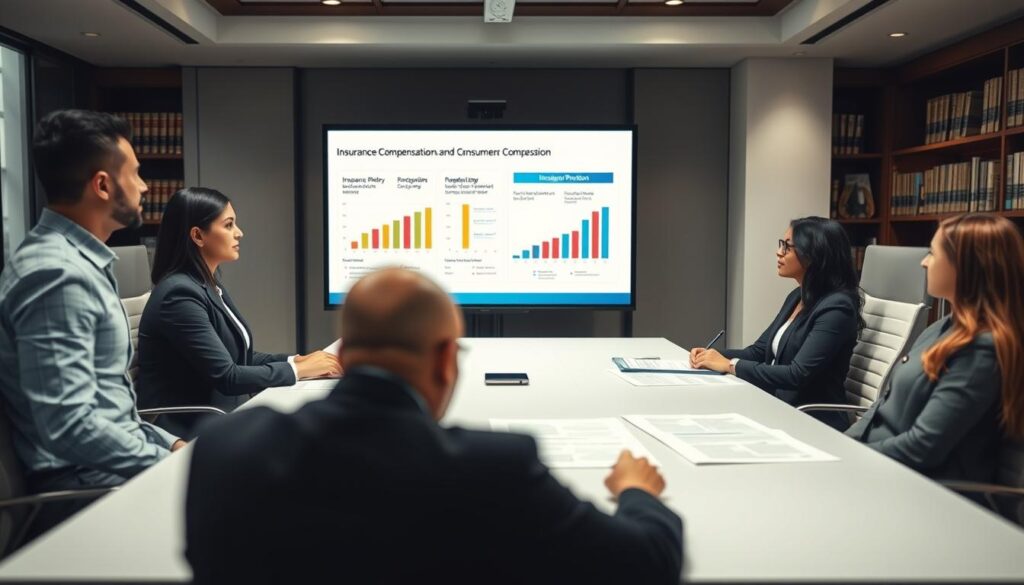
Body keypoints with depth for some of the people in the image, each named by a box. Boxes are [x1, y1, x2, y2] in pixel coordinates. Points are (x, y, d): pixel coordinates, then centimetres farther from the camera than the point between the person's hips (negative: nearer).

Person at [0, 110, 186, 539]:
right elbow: (69, 424, -26)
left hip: (106, 470, 9)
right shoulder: (57, 274, -20)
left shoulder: (80, 262, 11)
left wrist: (170, 444, 7)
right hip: (84, 487, -9)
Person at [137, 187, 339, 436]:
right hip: (187, 432, -8)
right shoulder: (180, 294, -19)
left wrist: (298, 359, -2)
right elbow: (227, 377, -21)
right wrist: (299, 369, -14)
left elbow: (241, 357, 12)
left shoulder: (210, 286, 10)